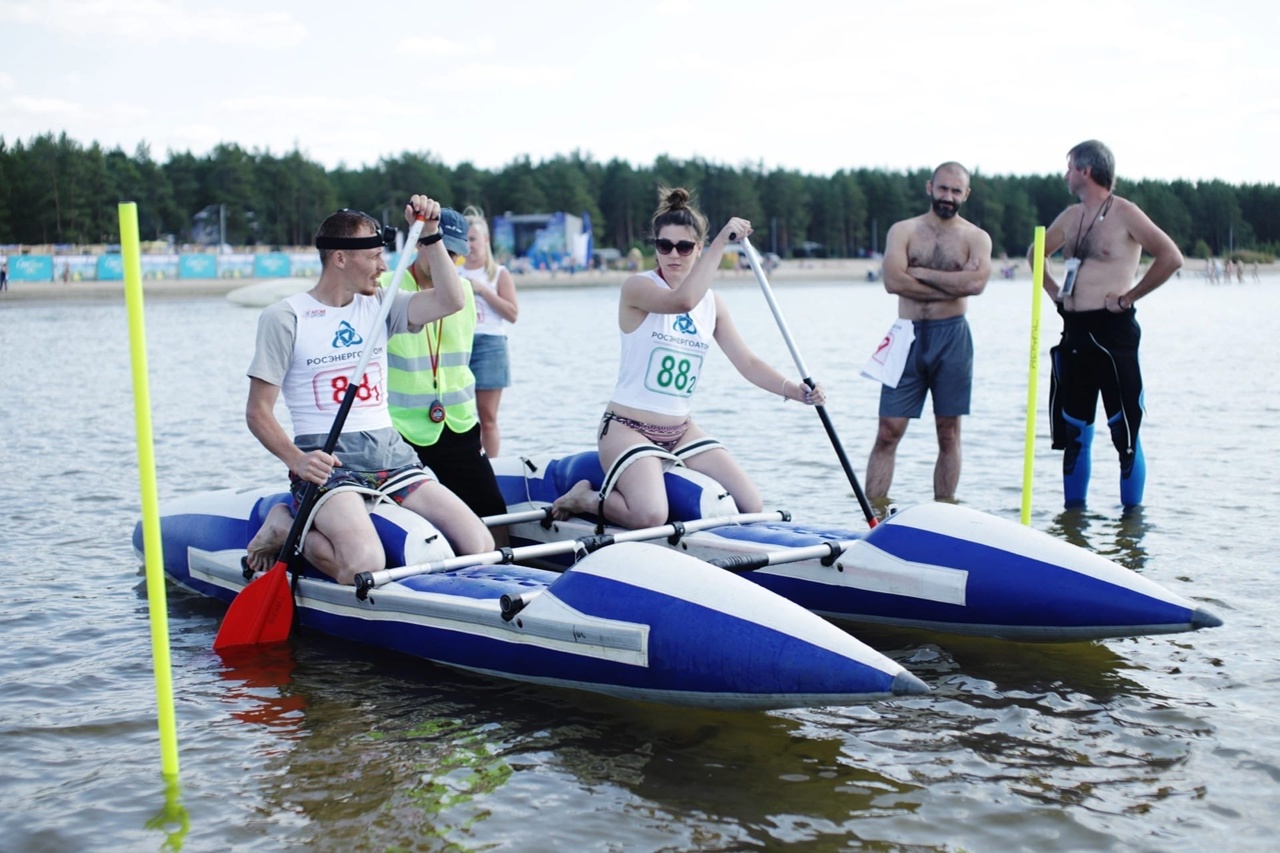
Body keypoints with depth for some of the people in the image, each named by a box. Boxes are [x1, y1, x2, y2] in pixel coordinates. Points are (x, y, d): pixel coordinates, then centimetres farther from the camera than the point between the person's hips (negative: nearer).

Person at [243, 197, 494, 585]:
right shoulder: (285, 317, -1)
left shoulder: (379, 305, 13)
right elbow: (258, 412, -4)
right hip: (327, 461, -6)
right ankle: (287, 527, 0)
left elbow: (449, 301, -1)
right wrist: (297, 460, -21)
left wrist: (430, 235, -8)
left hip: (392, 454, 6)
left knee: (480, 547, -8)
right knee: (365, 568, -32)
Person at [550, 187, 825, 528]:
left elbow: (747, 362, 5)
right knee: (651, 517, -29)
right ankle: (587, 499, 1)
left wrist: (796, 391, -10)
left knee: (751, 508, -3)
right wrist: (722, 241, -29)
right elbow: (682, 300, -33)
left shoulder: (711, 302, 8)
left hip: (682, 431, 7)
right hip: (628, 428, -7)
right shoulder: (637, 286, -11)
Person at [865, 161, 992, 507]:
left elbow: (976, 283, -14)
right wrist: (953, 284, -9)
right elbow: (894, 281, -11)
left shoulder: (976, 238, 6)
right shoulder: (903, 230, 6)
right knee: (888, 433, -3)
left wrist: (922, 273, -10)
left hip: (952, 338, 0)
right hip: (908, 336, 0)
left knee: (949, 434, 5)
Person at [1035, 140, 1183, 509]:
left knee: (1125, 435, -2)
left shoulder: (1125, 214, -7)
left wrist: (1129, 297, -12)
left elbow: (1171, 257, -15)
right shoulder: (1071, 216, 14)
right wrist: (1053, 289, 15)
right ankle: (1073, 511, 20)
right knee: (1074, 434, 11)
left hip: (1112, 331, -7)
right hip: (1074, 333, 7)